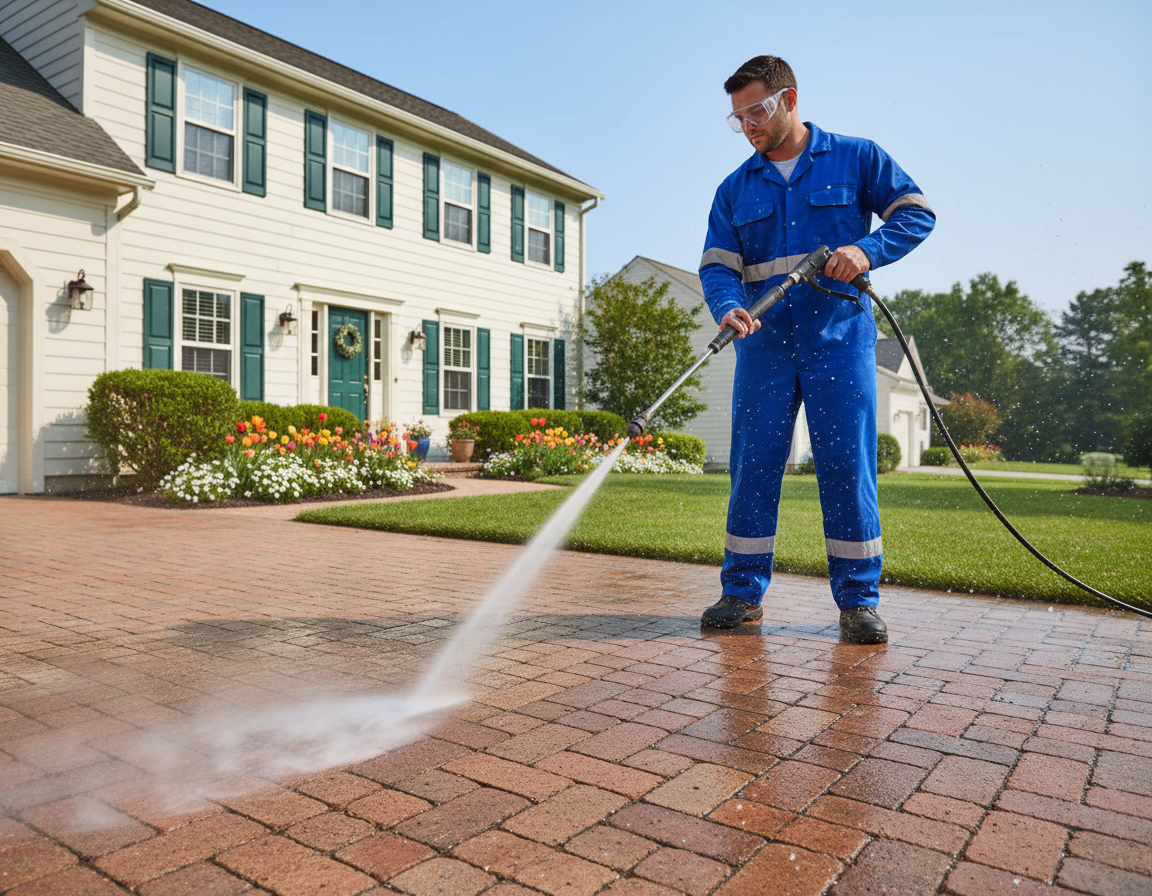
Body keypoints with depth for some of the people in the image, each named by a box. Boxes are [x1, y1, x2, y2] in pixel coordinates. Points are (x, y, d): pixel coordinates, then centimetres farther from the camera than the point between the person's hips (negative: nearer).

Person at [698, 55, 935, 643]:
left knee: (847, 467, -4)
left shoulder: (855, 158, 8)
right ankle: (742, 592, 11)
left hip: (839, 337, -2)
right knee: (752, 467, 1)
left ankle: (858, 600, 7)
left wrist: (866, 250, -12)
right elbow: (716, 265, 5)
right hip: (764, 344, 3)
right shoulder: (735, 190, 14)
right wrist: (728, 307, -17)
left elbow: (918, 213, 7)